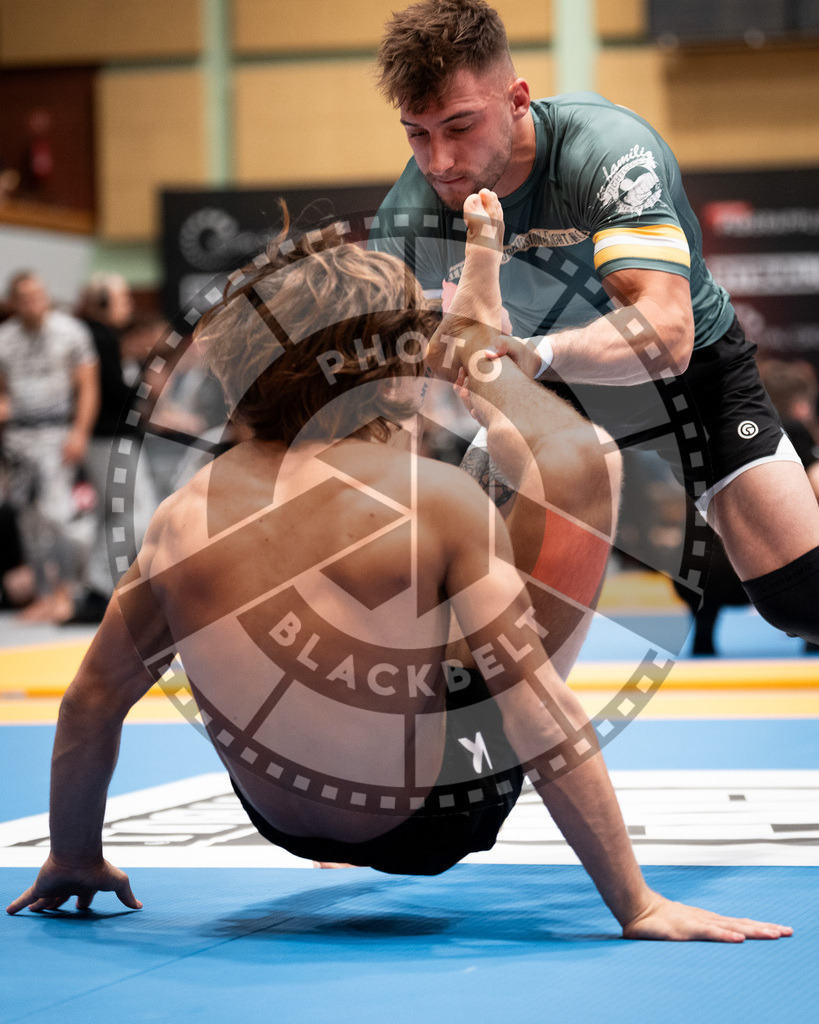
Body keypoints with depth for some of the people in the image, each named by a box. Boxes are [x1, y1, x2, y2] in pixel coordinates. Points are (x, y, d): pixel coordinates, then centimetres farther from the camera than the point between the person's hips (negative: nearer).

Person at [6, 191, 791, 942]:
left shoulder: (185, 516, -12)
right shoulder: (436, 497, -25)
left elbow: (92, 701, -2)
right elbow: (539, 708, -27)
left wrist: (74, 860, 16)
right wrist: (639, 907, -21)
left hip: (284, 825, 4)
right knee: (579, 463, 2)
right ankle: (472, 332, 27)